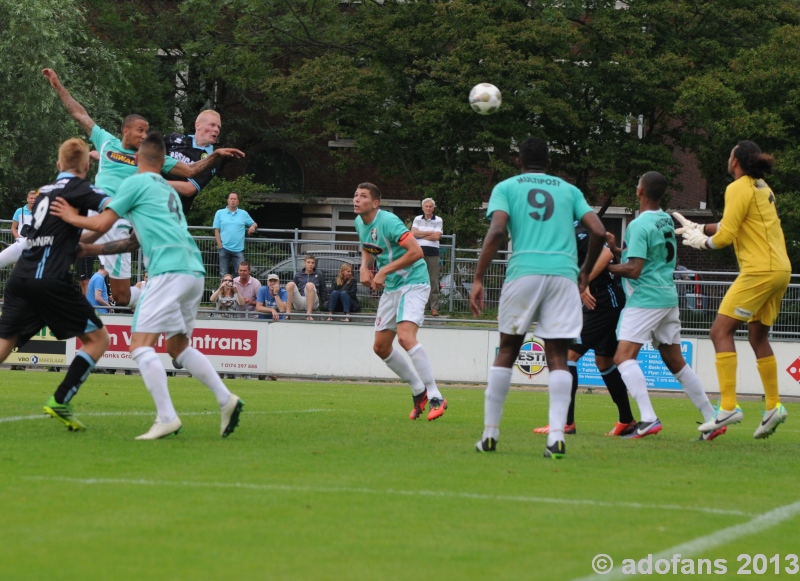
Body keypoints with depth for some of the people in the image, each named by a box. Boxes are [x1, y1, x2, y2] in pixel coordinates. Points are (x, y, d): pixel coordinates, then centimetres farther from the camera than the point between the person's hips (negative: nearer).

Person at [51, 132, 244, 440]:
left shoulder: (135, 183, 3)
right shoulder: (168, 190, 27)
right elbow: (138, 241, 30)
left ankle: (166, 417, -18)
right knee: (179, 347, 19)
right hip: (194, 271, 9)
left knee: (141, 345, -9)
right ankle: (226, 400, 9)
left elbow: (102, 223, 1)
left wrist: (73, 218, 21)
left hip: (170, 270, -8)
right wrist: (90, 249, 33)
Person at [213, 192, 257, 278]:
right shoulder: (220, 213, 7)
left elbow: (254, 224, 18)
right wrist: (220, 246, -5)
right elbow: (216, 231, 4)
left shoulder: (244, 214, 9)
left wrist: (253, 226, -8)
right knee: (224, 275, 2)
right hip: (224, 248, 0)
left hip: (238, 249, 0)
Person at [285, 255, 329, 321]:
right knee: (290, 284, -23)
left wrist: (323, 304, 9)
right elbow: (294, 290, 23)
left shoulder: (319, 274, 14)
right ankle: (288, 312, -30)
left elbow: (323, 290, 14)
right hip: (299, 304, 2)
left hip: (313, 304, -2)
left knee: (310, 285, -32)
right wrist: (291, 303, 17)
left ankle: (309, 313, -41)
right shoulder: (298, 275, 17)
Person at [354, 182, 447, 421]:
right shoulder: (360, 223, 5)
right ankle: (419, 391, 25)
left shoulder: (388, 222, -21)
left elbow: (416, 251, -27)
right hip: (391, 287, 9)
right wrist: (365, 267, 5)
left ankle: (435, 398, -21)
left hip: (413, 283, -9)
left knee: (405, 337, -27)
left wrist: (384, 271, -24)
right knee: (380, 347, 8)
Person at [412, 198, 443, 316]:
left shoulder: (438, 220, 4)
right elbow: (413, 233, -1)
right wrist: (430, 233, -5)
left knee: (433, 280, -4)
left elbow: (437, 236, -8)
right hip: (419, 251, 2)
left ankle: (434, 308, -5)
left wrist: (421, 234, -2)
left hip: (432, 252, -2)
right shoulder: (417, 219, 12)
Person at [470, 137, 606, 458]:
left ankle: (490, 433, 11)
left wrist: (478, 279, -5)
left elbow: (496, 230, -4)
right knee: (557, 355, 1)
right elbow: (598, 232, 10)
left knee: (507, 350, 11)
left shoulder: (506, 187, 12)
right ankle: (556, 435, -14)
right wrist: (585, 272, 24)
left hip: (524, 272, -1)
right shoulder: (569, 190, 19)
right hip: (564, 273, 1)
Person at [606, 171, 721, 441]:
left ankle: (648, 418, -28)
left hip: (645, 299, -9)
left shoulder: (640, 225, -13)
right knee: (676, 362, 15)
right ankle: (712, 420, 16)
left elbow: (633, 270, -18)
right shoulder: (667, 221, 13)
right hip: (668, 297, 9)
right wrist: (616, 249, 14)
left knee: (624, 356, -14)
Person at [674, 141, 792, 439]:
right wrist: (698, 228, 32)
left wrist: (703, 242, 6)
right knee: (758, 337, 17)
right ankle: (774, 406, 17)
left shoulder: (739, 189, -9)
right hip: (780, 269, 9)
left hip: (759, 270, -9)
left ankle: (728, 406, -17)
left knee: (721, 330, -9)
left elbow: (726, 235, -13)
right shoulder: (763, 189, 19)